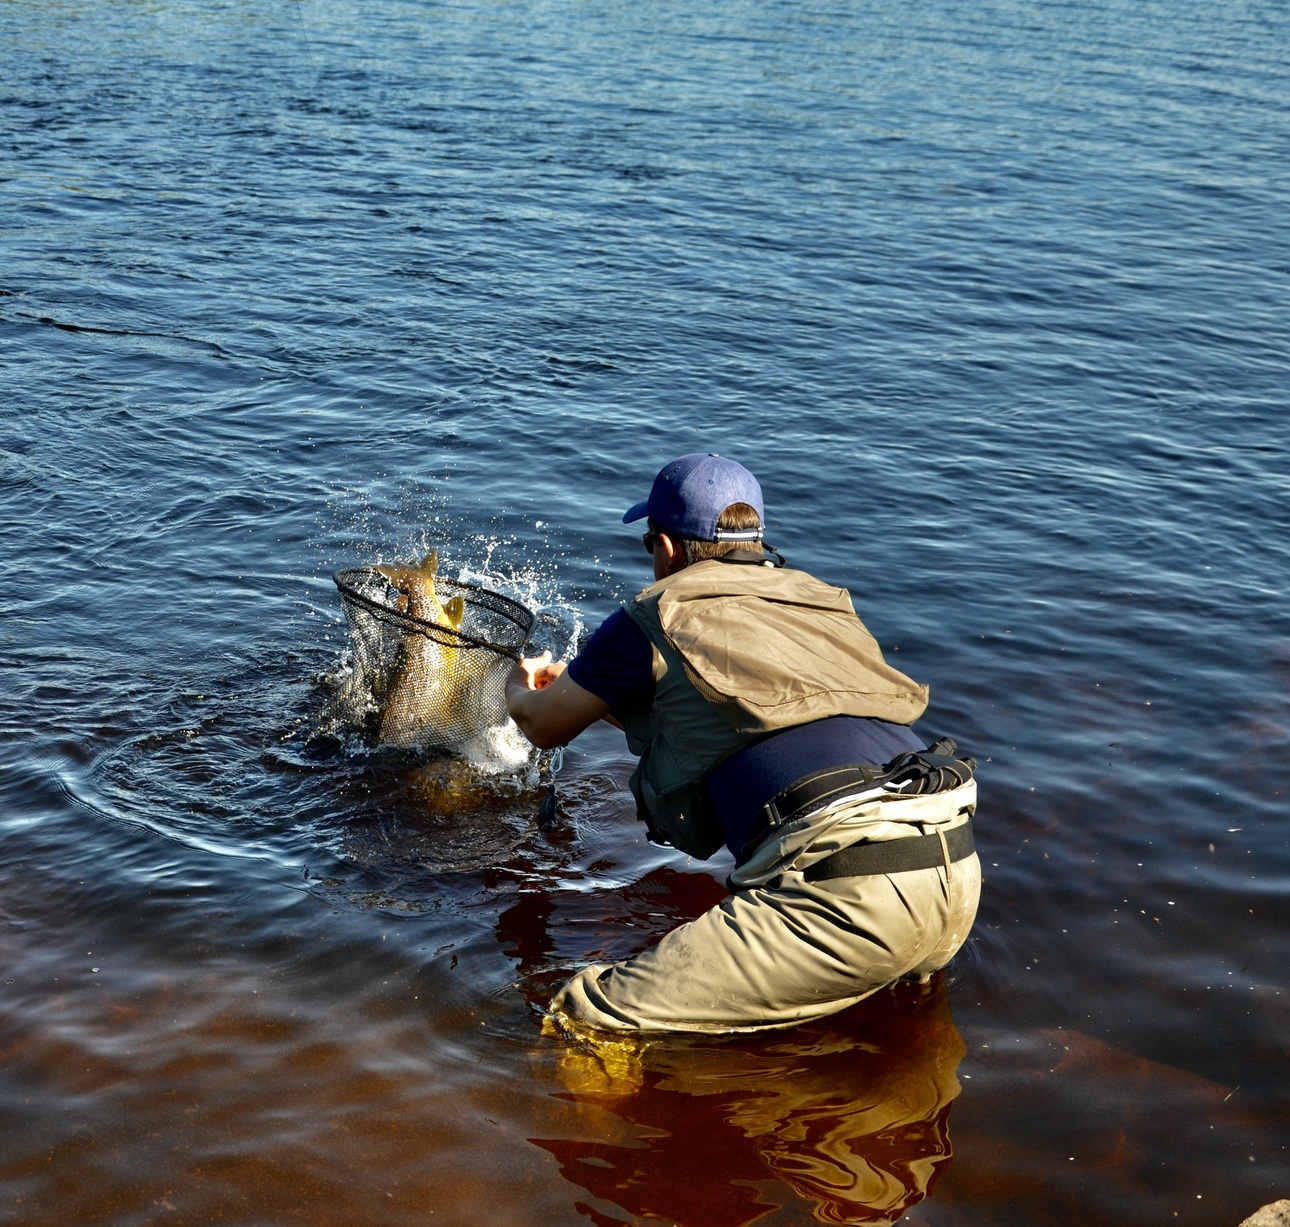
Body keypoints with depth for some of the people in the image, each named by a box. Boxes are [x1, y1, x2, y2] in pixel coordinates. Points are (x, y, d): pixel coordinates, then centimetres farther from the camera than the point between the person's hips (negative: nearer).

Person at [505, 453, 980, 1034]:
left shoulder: (658, 617, 8)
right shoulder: (820, 603, 27)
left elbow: (544, 726, 26)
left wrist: (520, 686, 50)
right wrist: (578, 684, 58)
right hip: (957, 876, 7)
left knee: (587, 1021, -7)